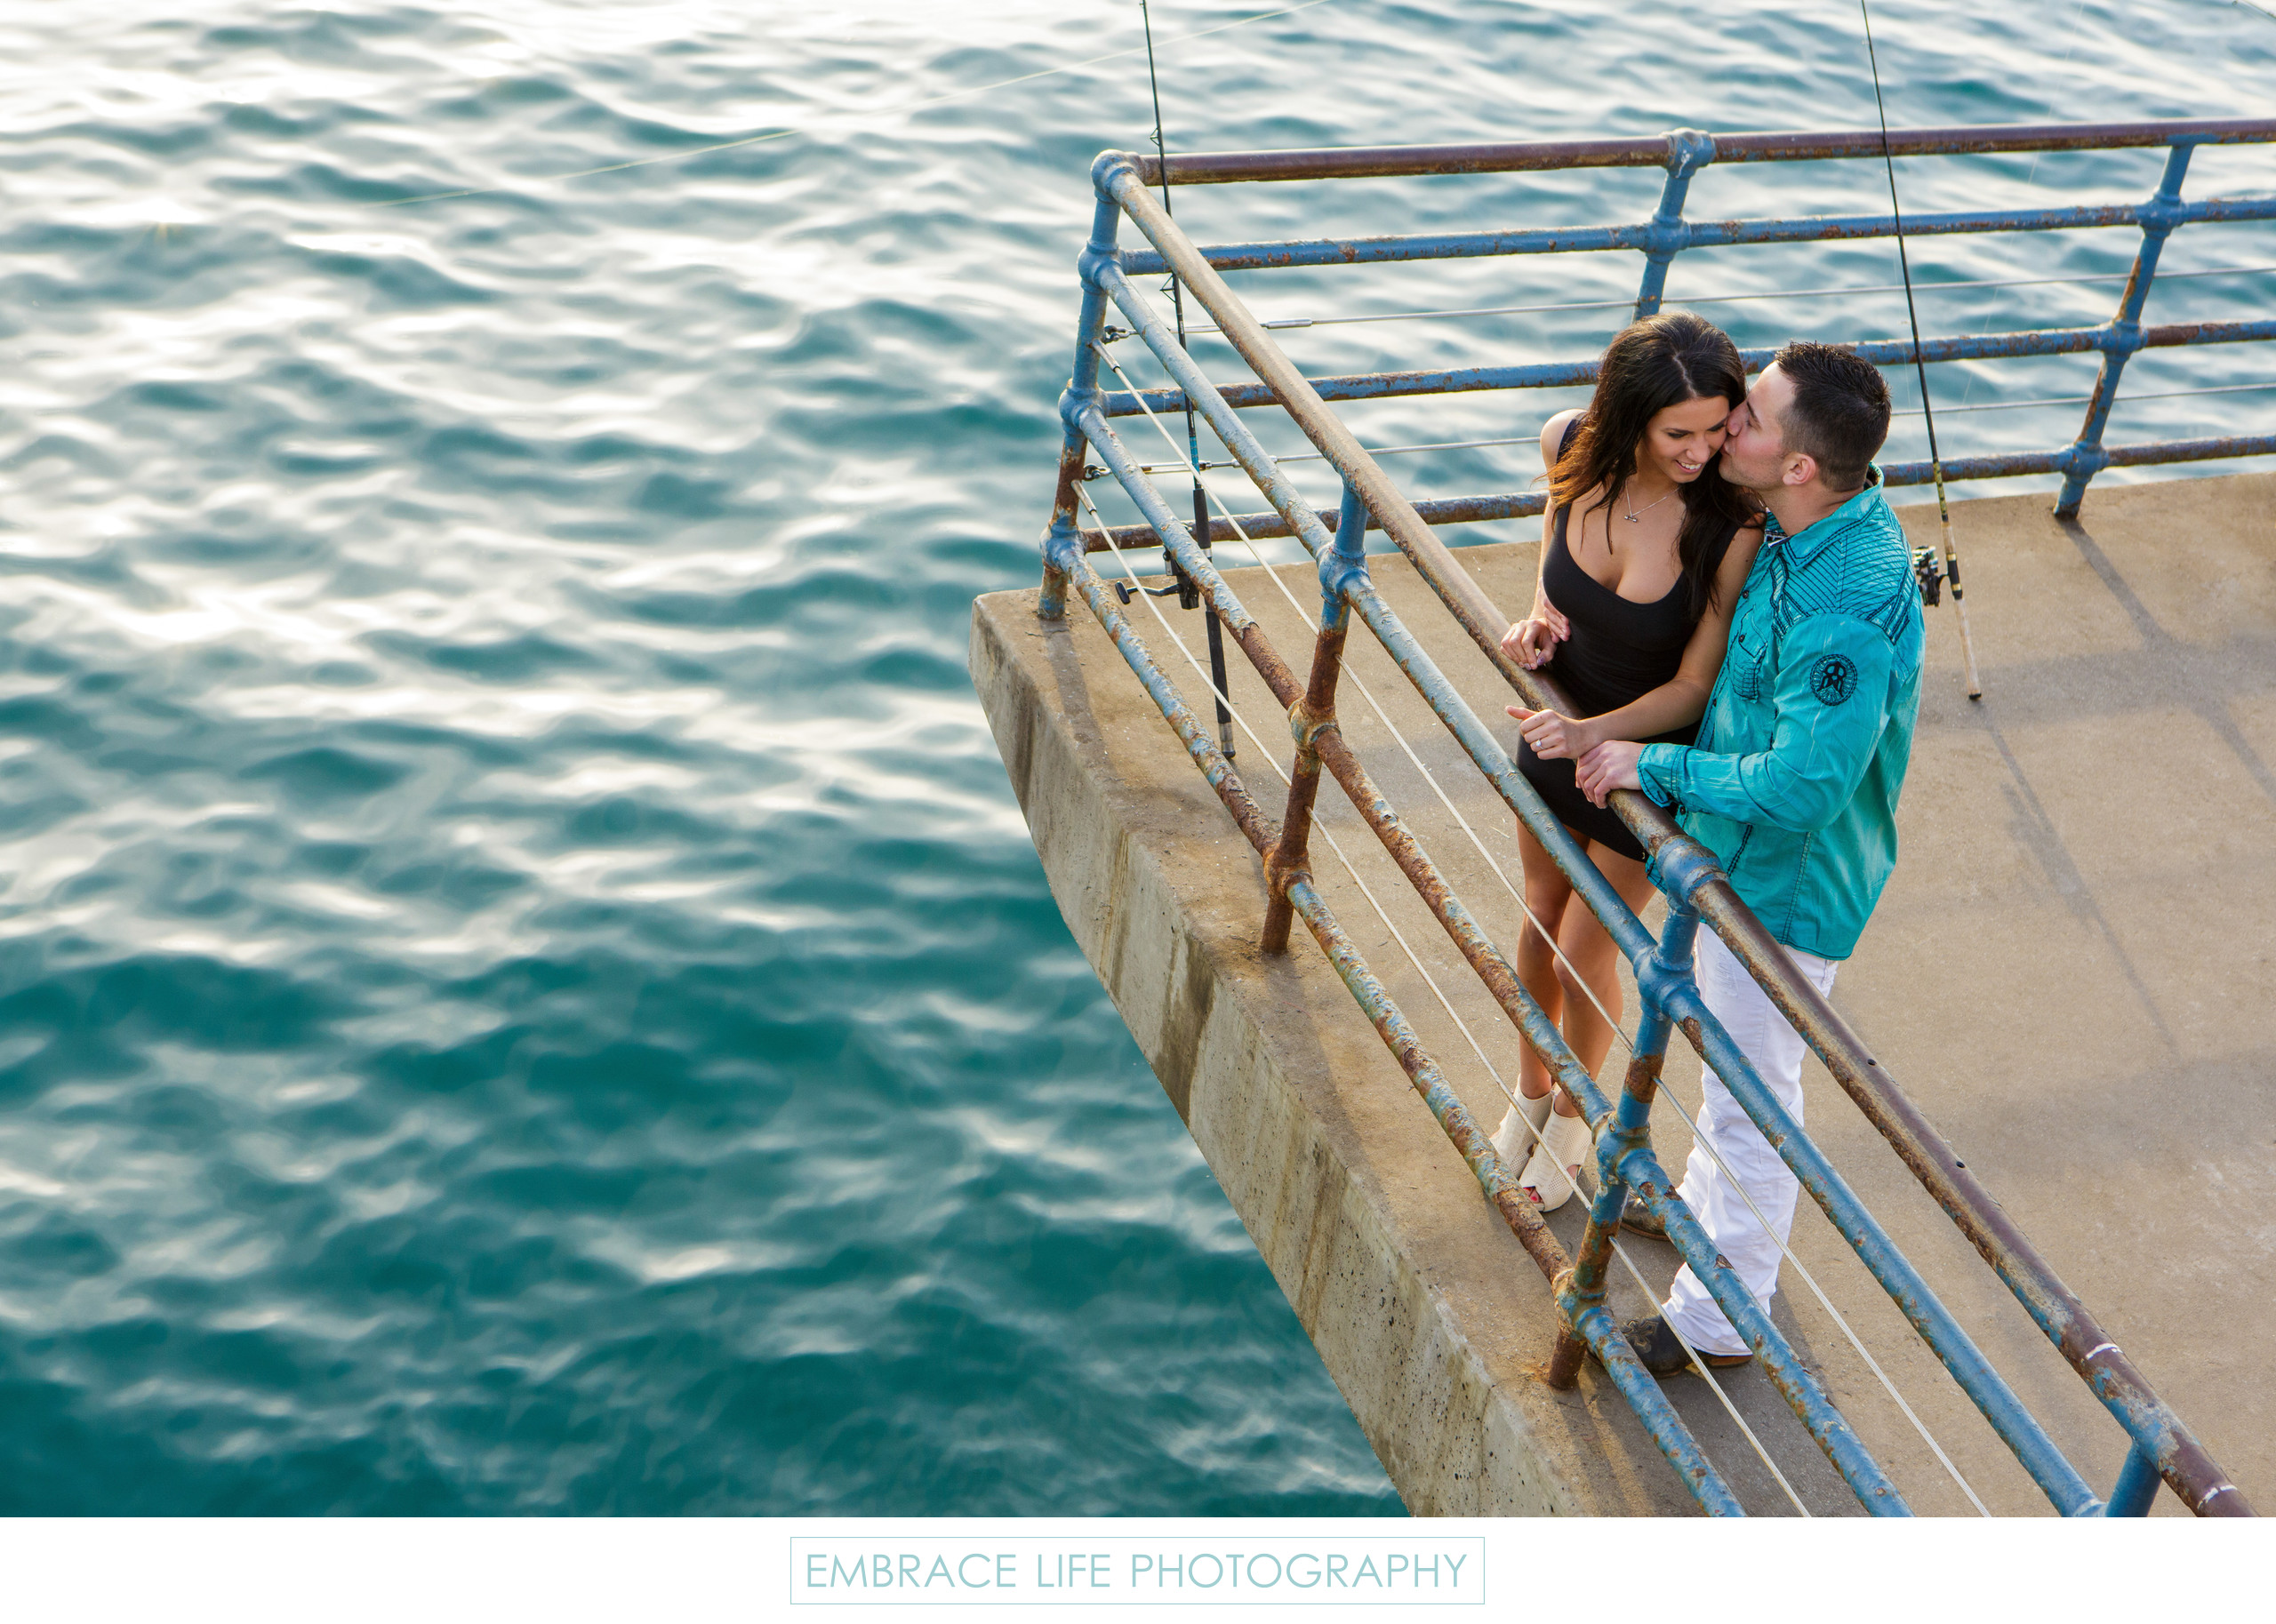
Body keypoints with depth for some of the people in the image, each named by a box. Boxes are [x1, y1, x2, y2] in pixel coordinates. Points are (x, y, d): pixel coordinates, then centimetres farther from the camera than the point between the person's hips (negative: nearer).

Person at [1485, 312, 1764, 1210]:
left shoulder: (1735, 526, -33)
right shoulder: (1570, 445, -20)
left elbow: (1693, 688, -23)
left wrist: (1592, 731, -38)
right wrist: (1539, 613, -12)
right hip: (1558, 728, 4)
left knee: (1583, 957, 11)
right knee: (1540, 918, 24)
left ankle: (1573, 1113, 43)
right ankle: (1530, 1091, 50)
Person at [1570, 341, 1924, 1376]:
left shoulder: (1846, 618, -38)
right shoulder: (1804, 524, -8)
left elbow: (1800, 788, -35)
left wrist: (1653, 767, -25)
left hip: (1786, 881, -9)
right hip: (1741, 850, 9)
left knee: (1751, 1093, 9)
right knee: (1729, 1055, 30)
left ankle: (1718, 1319, 29)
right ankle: (1705, 1201, 55)